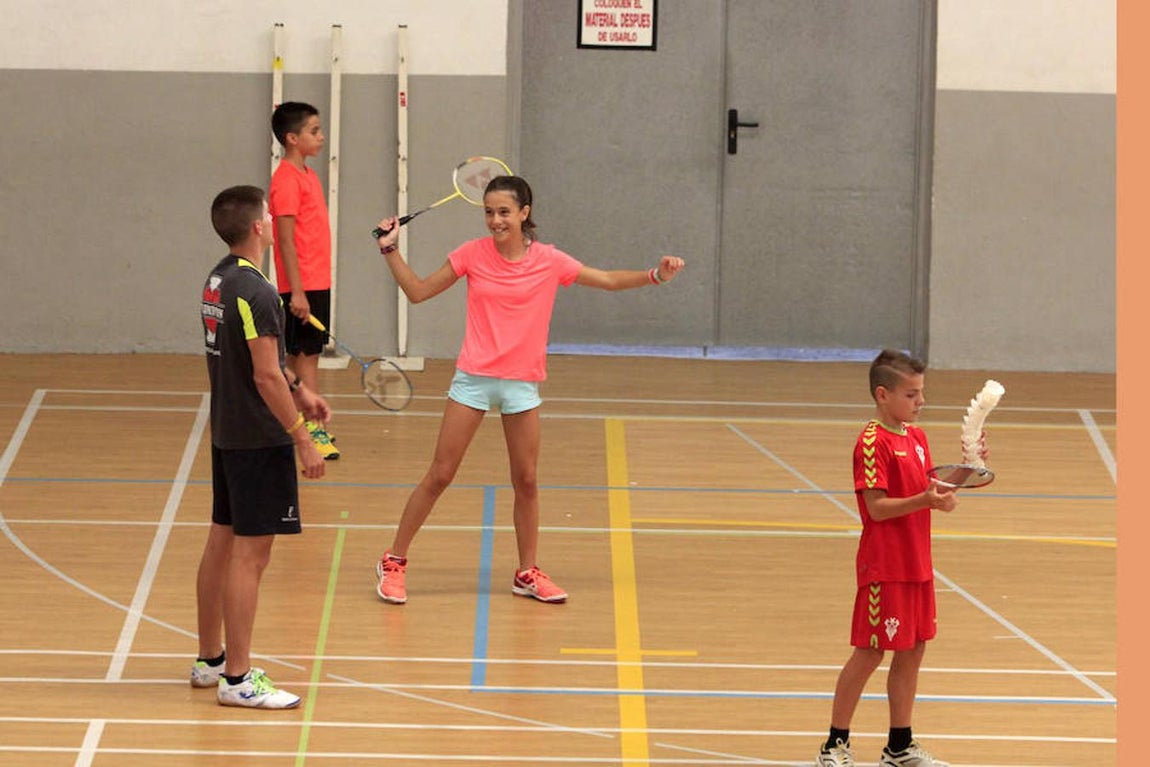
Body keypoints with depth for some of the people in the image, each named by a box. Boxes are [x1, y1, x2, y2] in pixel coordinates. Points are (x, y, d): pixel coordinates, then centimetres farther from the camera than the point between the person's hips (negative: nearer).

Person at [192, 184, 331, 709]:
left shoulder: (219, 280, 9)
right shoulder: (255, 292, -21)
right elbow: (266, 377, -23)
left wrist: (299, 390, 26)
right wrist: (302, 439, -18)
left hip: (227, 433, 10)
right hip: (259, 441, -10)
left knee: (221, 544, 17)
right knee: (250, 554, -6)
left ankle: (210, 660, 27)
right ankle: (237, 679, -3)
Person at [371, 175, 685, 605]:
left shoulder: (549, 261, -2)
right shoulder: (473, 254, -3)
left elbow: (608, 280, 8)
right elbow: (418, 292, 6)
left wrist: (655, 276, -7)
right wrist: (390, 251, -4)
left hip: (522, 383, 1)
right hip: (474, 377, -1)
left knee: (526, 481, 5)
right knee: (439, 476, 0)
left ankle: (527, 573, 19)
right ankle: (394, 562, 9)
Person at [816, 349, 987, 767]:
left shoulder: (917, 437, 11)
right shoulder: (873, 443, -16)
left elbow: (929, 486, 12)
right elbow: (877, 507, -20)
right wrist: (924, 500, -32)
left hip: (916, 564, 8)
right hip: (884, 567, -8)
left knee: (913, 649, 11)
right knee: (870, 652, -3)